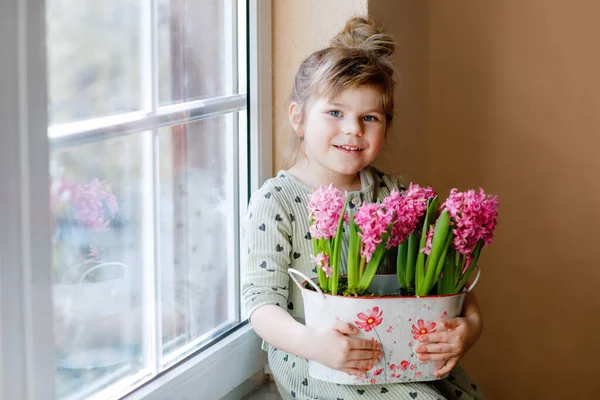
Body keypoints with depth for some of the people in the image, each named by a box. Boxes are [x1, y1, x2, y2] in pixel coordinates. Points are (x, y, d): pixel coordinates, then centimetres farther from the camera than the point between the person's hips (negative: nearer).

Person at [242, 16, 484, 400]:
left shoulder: (394, 194, 5)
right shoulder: (275, 201, -8)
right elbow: (261, 299, -14)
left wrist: (471, 322, -15)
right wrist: (311, 342, -32)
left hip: (397, 352, 5)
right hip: (314, 361, -5)